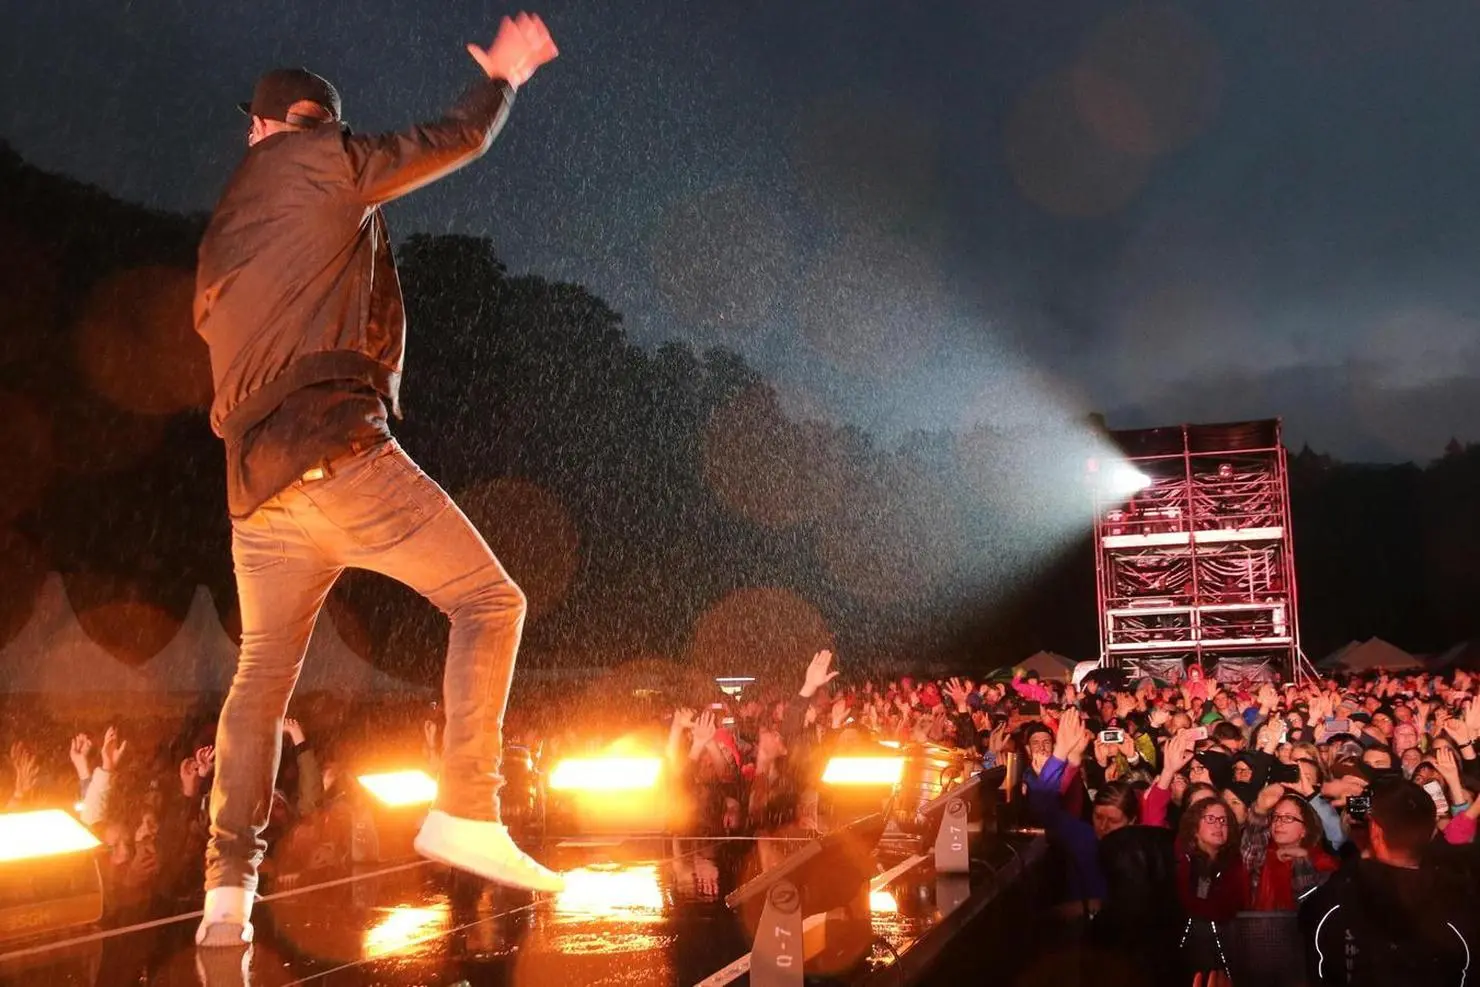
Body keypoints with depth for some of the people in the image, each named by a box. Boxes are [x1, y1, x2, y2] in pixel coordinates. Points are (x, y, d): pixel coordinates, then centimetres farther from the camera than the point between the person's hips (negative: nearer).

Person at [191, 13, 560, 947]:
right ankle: (466, 812, -12)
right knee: (490, 599, -2)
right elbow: (459, 141, 13)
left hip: (256, 482, 8)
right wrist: (502, 74, 32)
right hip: (334, 449, -8)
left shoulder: (223, 232, 27)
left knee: (262, 677, 13)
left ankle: (229, 887, 10)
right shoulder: (315, 158, 7)